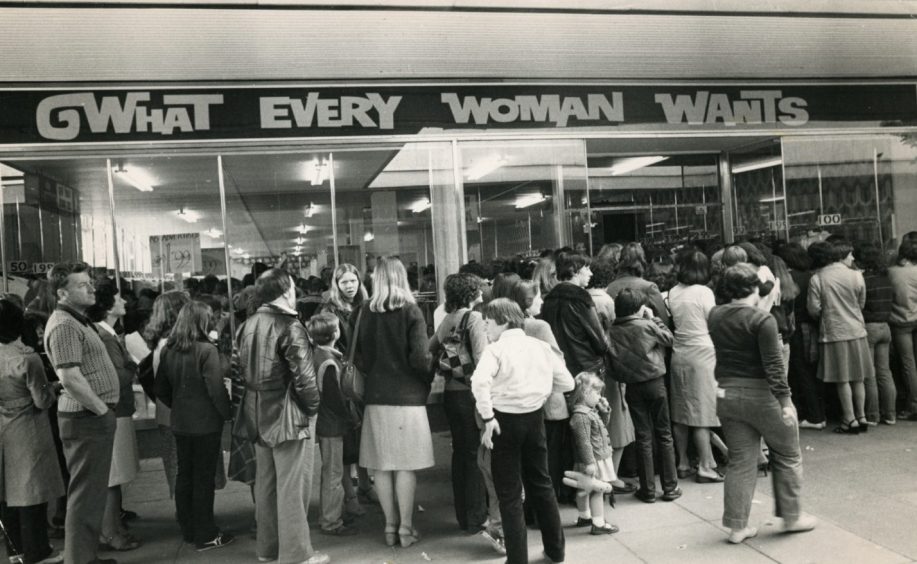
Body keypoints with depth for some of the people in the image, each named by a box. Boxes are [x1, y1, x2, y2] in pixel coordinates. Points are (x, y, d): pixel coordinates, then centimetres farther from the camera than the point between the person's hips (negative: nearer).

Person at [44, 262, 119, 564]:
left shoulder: (78, 320, 16)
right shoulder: (64, 326, -17)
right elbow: (70, 379, -25)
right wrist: (102, 410, -16)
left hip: (94, 418, 10)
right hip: (86, 419, -10)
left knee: (92, 491, 18)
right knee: (86, 494, -2)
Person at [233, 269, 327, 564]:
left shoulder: (248, 325, 6)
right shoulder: (289, 326, -17)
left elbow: (243, 367, 12)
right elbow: (304, 376, -20)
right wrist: (312, 406, -7)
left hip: (258, 415, 8)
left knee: (265, 483, 17)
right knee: (292, 486, 1)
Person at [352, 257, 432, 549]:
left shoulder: (366, 312, -1)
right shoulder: (410, 311, -9)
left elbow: (358, 357, 2)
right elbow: (420, 359, -13)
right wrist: (427, 381, 6)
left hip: (375, 396, 3)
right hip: (407, 396, -2)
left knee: (381, 465, 9)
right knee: (406, 465, 4)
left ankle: (391, 527, 17)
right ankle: (406, 529, 9)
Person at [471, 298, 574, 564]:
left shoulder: (495, 349, -11)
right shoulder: (540, 346, 4)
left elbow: (480, 382, -29)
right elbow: (567, 383, 8)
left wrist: (487, 417, -21)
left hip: (505, 420, -5)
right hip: (534, 418, 5)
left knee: (509, 493, 6)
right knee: (541, 484, 21)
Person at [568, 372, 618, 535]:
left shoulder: (592, 411, 9)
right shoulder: (580, 415, -23)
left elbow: (603, 426, 24)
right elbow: (583, 442, -26)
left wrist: (605, 411, 8)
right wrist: (589, 462, -26)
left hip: (600, 457, 10)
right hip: (593, 460, -10)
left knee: (586, 488, 21)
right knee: (597, 491, -4)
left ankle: (584, 517, 34)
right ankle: (598, 523, 3)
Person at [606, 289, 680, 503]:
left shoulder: (612, 332, -5)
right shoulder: (647, 325, -12)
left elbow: (613, 364, -1)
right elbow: (669, 339, 4)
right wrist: (654, 318, 10)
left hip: (632, 387, 2)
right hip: (654, 383, -2)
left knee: (643, 437, 9)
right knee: (664, 435, 10)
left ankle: (648, 490, 11)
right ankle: (670, 487, 15)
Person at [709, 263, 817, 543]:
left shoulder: (714, 316, 0)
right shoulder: (762, 320, -17)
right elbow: (773, 365, -19)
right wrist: (785, 401, -16)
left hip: (726, 393, 6)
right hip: (760, 395, -5)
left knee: (740, 461, 13)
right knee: (787, 456, 16)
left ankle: (737, 526, 16)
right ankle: (791, 516, 26)